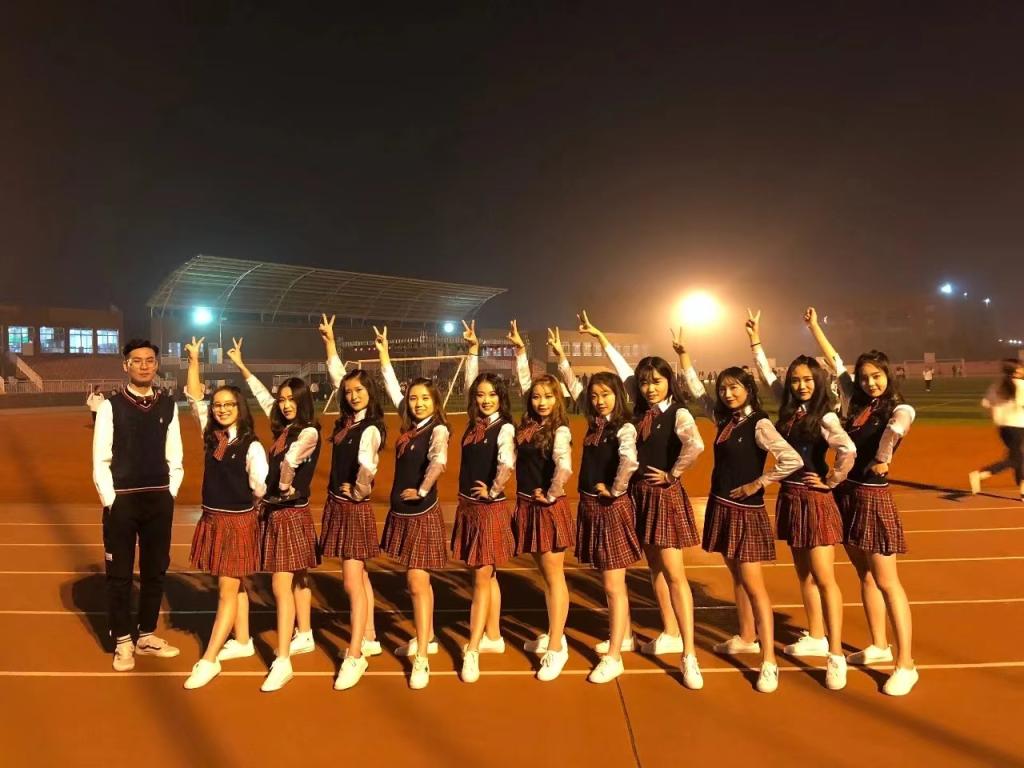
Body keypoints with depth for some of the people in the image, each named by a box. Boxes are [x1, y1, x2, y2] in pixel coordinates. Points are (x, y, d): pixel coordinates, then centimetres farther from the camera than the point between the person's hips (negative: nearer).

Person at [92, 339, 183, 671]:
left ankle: (146, 636, 27)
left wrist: (169, 496, 1)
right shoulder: (110, 406, -5)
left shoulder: (168, 407, 5)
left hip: (159, 501, 3)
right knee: (120, 574, 7)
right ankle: (123, 642, 21)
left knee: (155, 571, 12)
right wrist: (111, 501, -9)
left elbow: (175, 460, 7)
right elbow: (100, 461, -6)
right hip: (121, 500, -3)